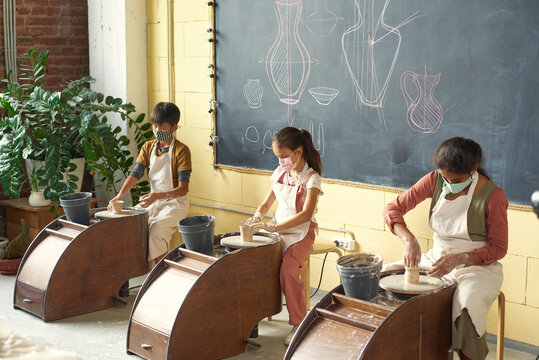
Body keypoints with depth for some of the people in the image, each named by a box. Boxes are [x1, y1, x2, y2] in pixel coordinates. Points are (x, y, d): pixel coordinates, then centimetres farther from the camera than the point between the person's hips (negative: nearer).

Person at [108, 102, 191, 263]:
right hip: (153, 200, 6)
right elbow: (135, 174, -5)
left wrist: (158, 196, -33)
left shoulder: (181, 150, -13)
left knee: (156, 232, -28)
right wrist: (120, 195, -22)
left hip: (175, 202, -6)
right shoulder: (148, 147, 6)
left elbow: (183, 189, -18)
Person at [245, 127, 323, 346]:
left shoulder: (311, 178, -12)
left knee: (287, 271, -28)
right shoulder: (279, 173, 9)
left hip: (301, 232, -6)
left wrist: (273, 227, -30)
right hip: (277, 229, 6)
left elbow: (306, 214, -24)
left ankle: (299, 323, -13)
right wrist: (257, 217, -7)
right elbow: (266, 204, 17)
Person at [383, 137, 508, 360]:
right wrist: (409, 240, -25)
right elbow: (393, 208, -5)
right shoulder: (435, 180, -4)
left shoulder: (493, 196, -15)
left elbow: (498, 249, -10)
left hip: (476, 266, -5)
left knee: (467, 306, -37)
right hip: (436, 259, 5)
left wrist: (458, 259, -25)